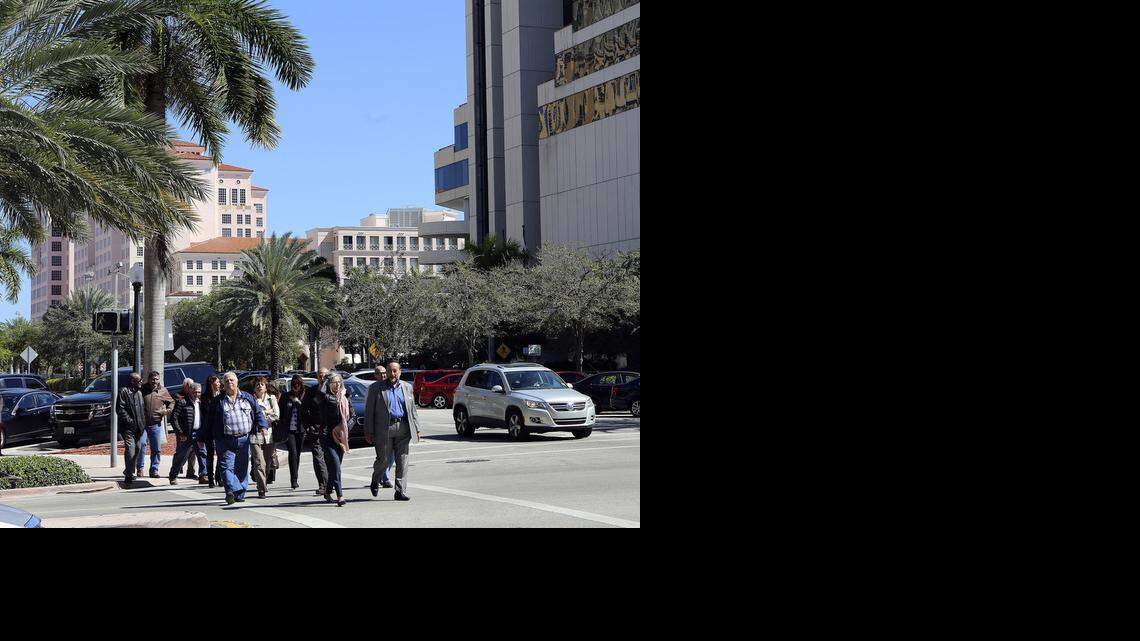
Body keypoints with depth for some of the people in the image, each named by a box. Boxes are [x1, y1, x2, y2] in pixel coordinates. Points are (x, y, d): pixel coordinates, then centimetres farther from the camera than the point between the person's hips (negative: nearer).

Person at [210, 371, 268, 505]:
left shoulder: (247, 397, 11)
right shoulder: (219, 401, 7)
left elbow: (258, 413, 13)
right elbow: (211, 421, 8)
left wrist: (262, 426, -5)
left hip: (244, 439, 2)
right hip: (225, 441, -2)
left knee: (242, 468, 6)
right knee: (227, 466, -15)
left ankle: (240, 494, 14)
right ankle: (231, 490, -25)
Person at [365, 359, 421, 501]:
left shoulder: (407, 387, 15)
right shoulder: (376, 388, 4)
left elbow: (412, 410, 18)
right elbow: (369, 411, 2)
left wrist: (417, 429, 12)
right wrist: (368, 431, -3)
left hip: (403, 429, 3)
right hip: (384, 429, -3)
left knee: (402, 461, 0)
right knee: (383, 460, 0)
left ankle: (400, 492, 3)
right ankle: (375, 482, 28)